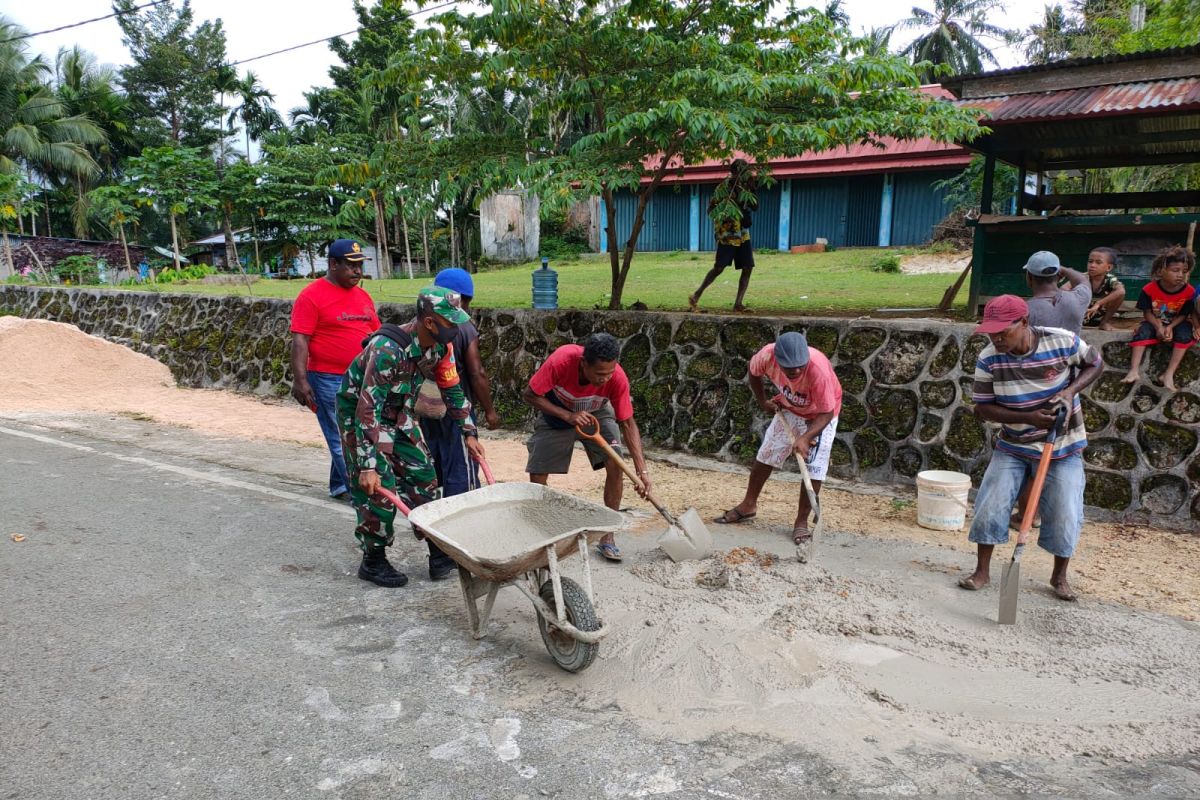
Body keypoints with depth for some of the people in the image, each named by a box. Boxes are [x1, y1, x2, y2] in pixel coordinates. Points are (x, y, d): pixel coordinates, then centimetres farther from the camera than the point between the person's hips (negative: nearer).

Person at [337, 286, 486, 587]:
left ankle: (439, 553, 14)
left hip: (399, 412, 7)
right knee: (378, 488, -8)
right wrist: (368, 466, -35)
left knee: (423, 477, 5)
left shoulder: (441, 345, -12)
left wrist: (469, 433, 5)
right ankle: (373, 562, 10)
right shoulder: (387, 349, -35)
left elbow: (452, 389, 5)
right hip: (360, 412, -7)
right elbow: (367, 409, -34)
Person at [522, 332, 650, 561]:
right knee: (537, 474, -3)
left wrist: (642, 470, -28)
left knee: (616, 466, -16)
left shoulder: (617, 377, -34)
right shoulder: (561, 361, -39)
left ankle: (607, 538, -2)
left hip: (596, 414, 1)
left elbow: (627, 423, -23)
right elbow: (529, 395, -25)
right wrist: (568, 416, -35)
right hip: (557, 413, 0)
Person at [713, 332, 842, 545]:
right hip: (789, 409, 4)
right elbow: (754, 372, -4)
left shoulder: (819, 368, -41)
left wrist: (806, 438, -45)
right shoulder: (767, 356, -31)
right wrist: (762, 401, -7)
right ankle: (748, 505, 27)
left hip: (821, 414, -4)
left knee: (813, 468, -11)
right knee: (766, 455, 11)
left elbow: (826, 413, -33)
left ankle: (802, 521, 3)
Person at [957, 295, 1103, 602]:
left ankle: (1059, 576, 25)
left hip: (1063, 447, -1)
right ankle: (982, 570, 13)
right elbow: (982, 407, -12)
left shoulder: (1063, 342, -20)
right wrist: (1027, 417, -25)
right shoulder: (989, 359, -18)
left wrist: (1071, 390, -19)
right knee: (990, 506, -5)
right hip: (1013, 446, 1)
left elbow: (1095, 364, -1)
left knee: (1065, 515, 1)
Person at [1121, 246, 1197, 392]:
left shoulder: (1189, 291, -15)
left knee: (1185, 335, -30)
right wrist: (1159, 327, -26)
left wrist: (1170, 327, -25)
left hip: (1176, 323, 0)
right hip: (1154, 322, 0)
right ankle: (1134, 370, -41)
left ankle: (1169, 373, -34)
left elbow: (1184, 315, -8)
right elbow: (1147, 313, -12)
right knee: (1142, 332, -30)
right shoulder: (1150, 289, -19)